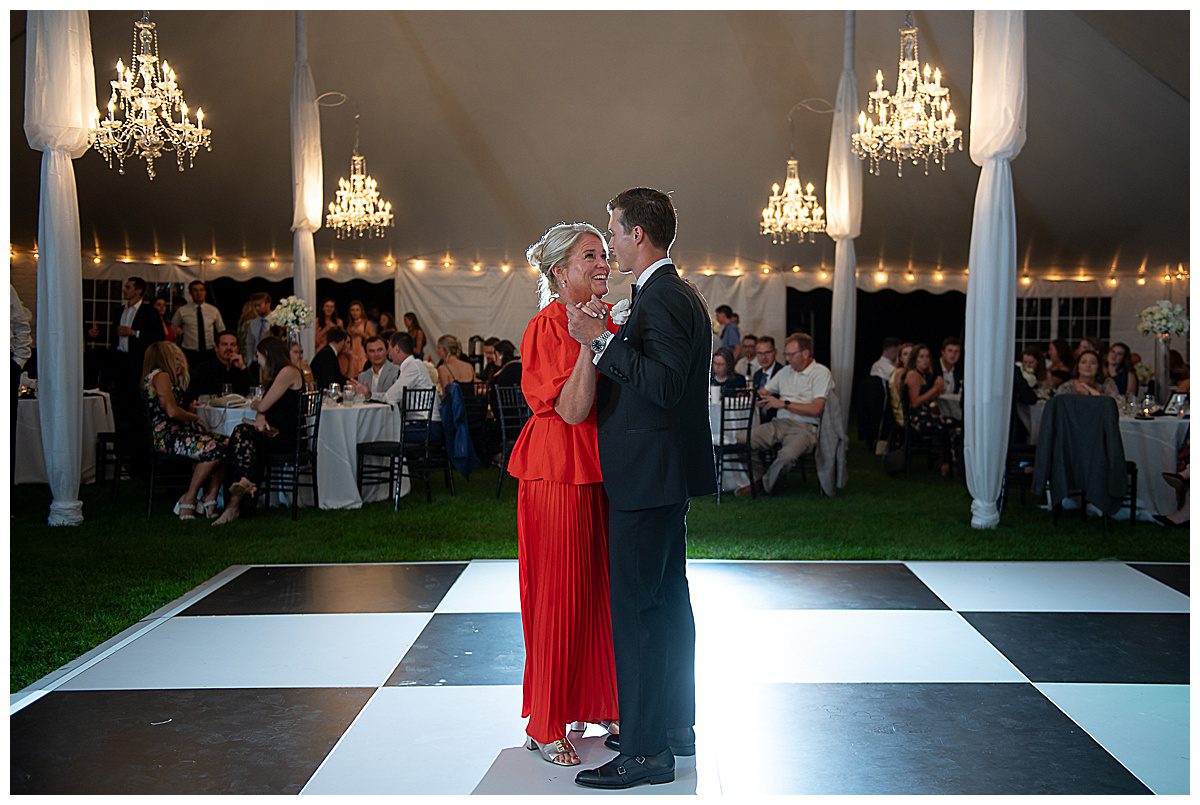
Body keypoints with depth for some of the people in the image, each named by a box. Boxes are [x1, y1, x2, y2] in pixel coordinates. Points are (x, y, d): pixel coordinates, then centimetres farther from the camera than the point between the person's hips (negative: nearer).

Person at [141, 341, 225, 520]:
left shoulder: (160, 377, 28)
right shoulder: (160, 375, -4)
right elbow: (172, 411, -15)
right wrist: (195, 418, -1)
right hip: (165, 436, -10)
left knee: (226, 444, -8)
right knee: (214, 448, -28)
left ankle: (210, 500, -14)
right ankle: (188, 500, -18)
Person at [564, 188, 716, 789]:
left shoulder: (660, 299, -16)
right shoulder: (680, 295, 16)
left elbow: (664, 385, -25)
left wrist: (601, 340, -22)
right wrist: (607, 340, 19)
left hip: (647, 475, -11)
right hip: (666, 474, 11)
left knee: (636, 606, -6)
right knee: (668, 599, 17)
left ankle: (645, 750, 1)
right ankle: (675, 726, 28)